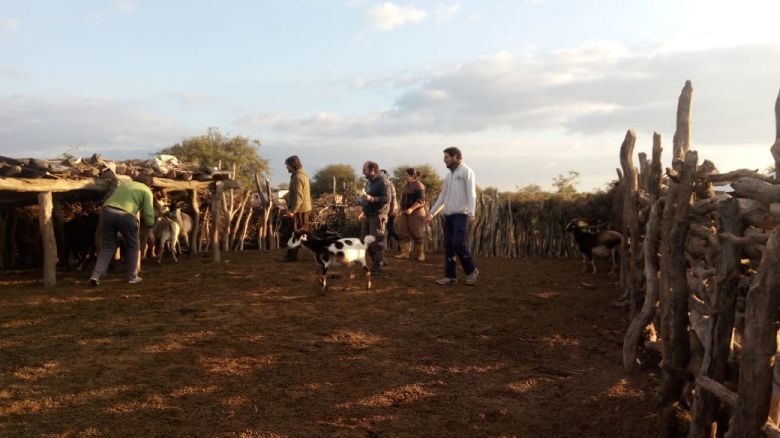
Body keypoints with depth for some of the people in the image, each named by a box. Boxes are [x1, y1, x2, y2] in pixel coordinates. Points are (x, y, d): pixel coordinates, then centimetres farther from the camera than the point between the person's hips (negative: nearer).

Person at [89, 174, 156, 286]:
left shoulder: (124, 184, 31)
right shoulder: (146, 190, 15)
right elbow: (148, 212, 6)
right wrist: (149, 223, 23)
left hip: (107, 211, 4)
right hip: (126, 215, -4)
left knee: (107, 247, 16)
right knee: (132, 247, 17)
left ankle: (96, 275, 2)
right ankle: (132, 277, 22)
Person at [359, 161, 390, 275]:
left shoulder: (383, 182, -13)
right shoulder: (369, 182, 15)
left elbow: (387, 199, -22)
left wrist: (371, 198, -28)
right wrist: (363, 201, 7)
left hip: (378, 216, -9)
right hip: (368, 215, 9)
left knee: (376, 242, -3)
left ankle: (377, 267, 6)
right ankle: (376, 261, 27)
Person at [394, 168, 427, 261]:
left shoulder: (419, 186, -8)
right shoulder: (406, 186, 15)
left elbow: (421, 200, -18)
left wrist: (411, 209, -24)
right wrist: (401, 210, 14)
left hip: (416, 212, -8)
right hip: (405, 213, 8)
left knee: (417, 233, -4)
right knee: (404, 233, 1)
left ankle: (421, 254, 4)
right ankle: (405, 252, 4)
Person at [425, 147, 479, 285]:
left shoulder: (466, 171, -3)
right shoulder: (449, 175, 19)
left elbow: (471, 193, -12)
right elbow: (443, 196, 23)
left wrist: (471, 213, -24)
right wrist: (431, 213, 21)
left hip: (461, 214, -7)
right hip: (448, 215, 7)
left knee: (458, 243, -13)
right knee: (448, 245, 3)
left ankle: (471, 270, 5)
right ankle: (450, 276, 7)